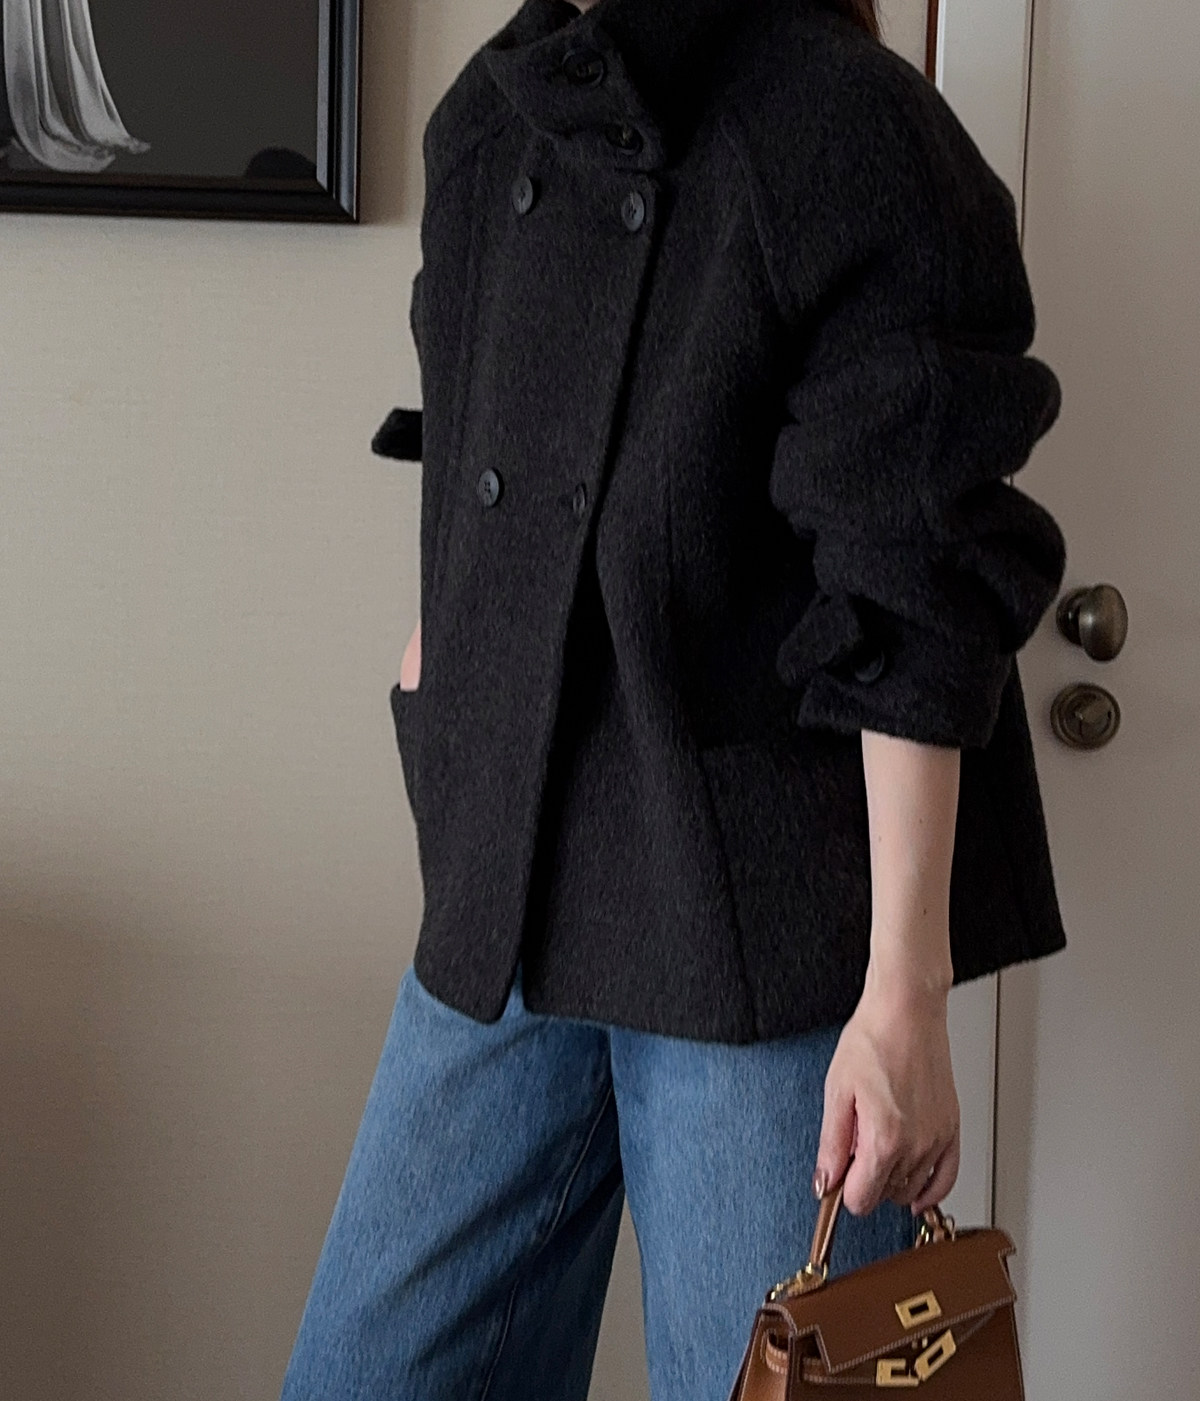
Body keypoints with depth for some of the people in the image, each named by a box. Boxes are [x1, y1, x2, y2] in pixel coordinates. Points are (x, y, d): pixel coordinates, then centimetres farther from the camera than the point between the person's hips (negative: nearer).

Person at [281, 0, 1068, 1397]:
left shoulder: (852, 130, -12)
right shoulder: (481, 122, 9)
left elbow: (912, 609, -16)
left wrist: (905, 995, -17)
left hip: (765, 935, -6)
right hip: (502, 902, 7)